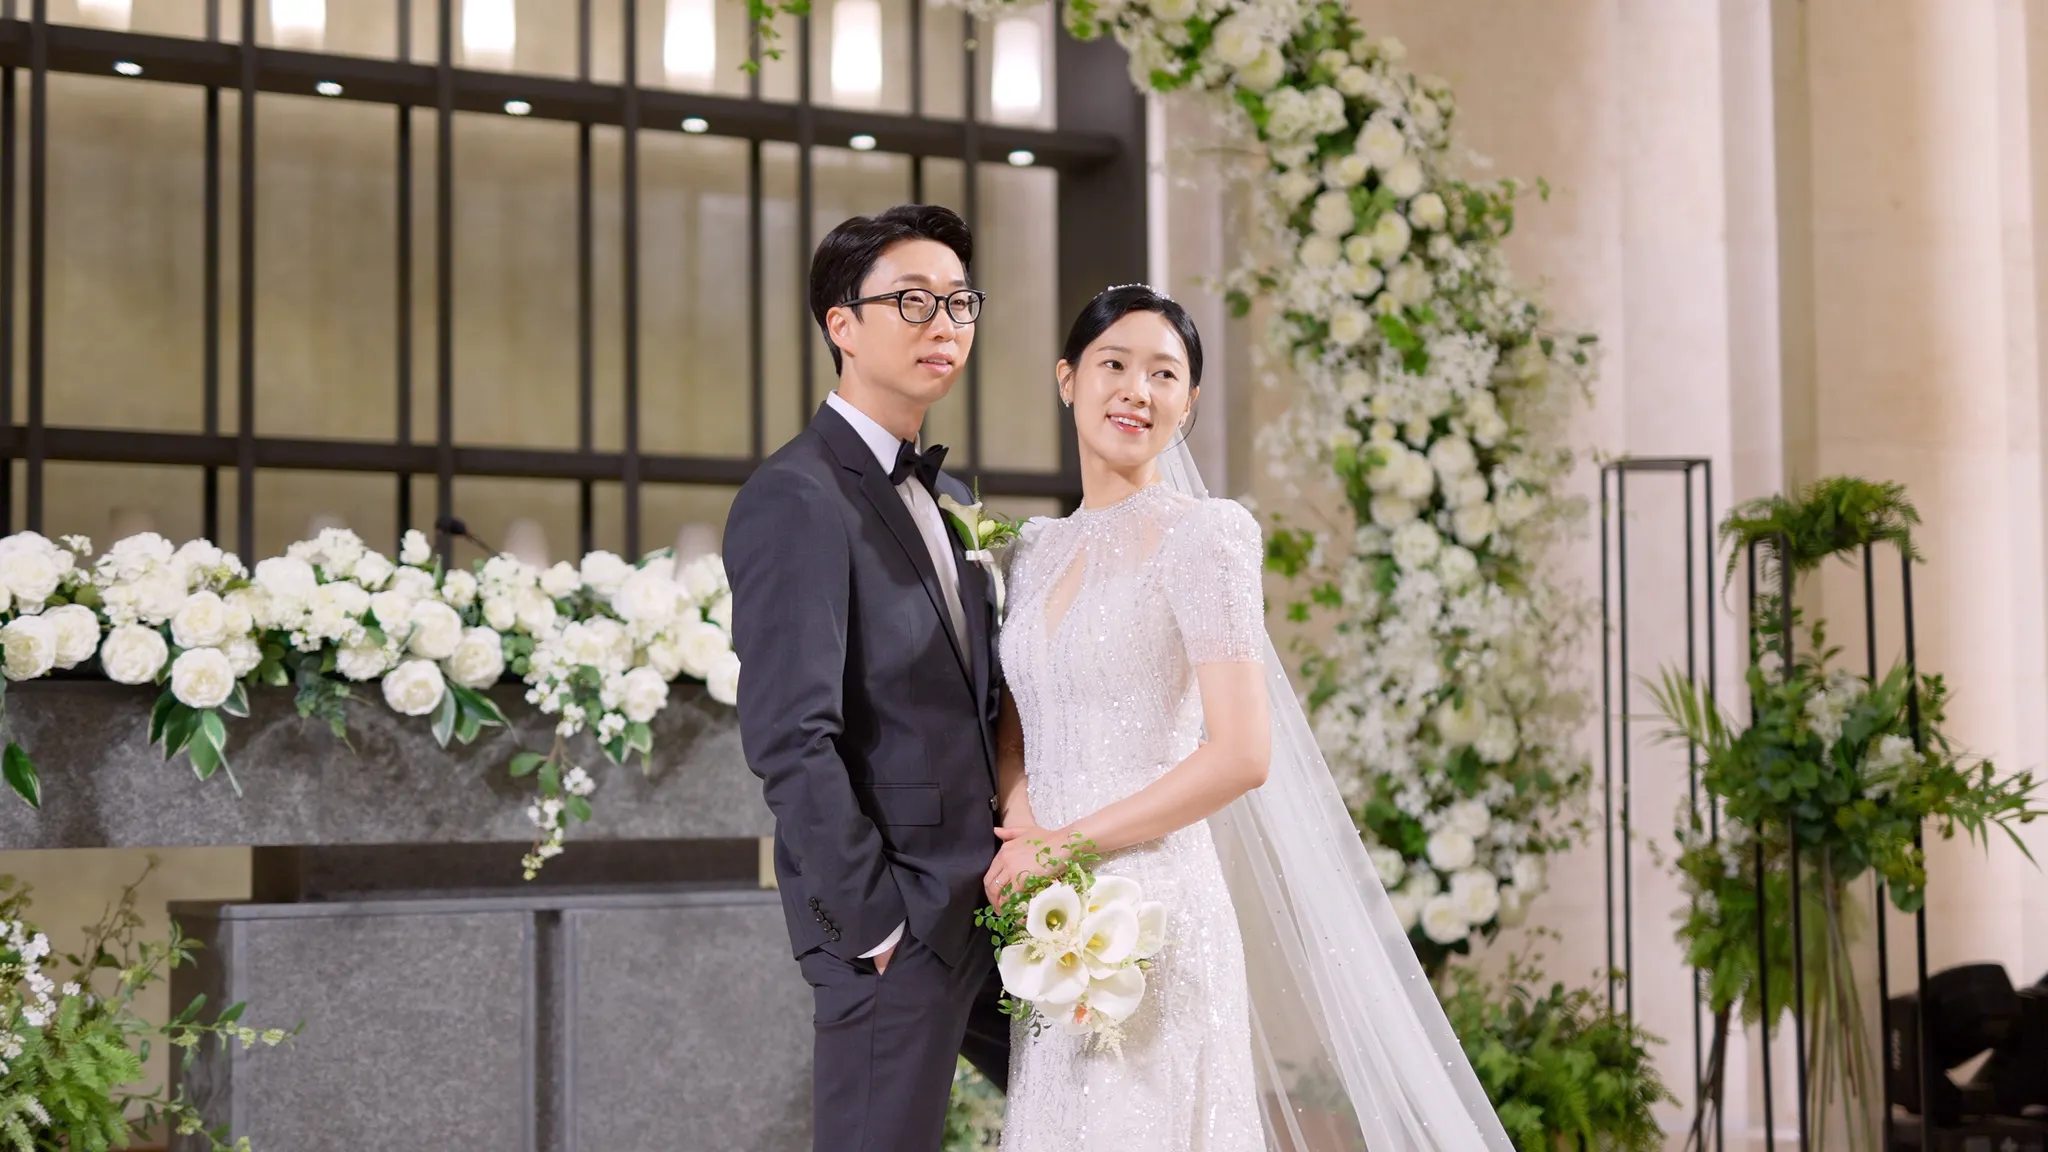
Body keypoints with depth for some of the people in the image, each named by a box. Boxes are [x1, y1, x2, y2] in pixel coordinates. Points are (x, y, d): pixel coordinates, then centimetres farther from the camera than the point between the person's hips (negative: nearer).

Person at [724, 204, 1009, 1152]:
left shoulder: (948, 499, 14)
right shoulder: (797, 499, -14)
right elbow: (789, 740, -20)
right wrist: (876, 922, -18)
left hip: (986, 899, 9)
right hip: (897, 921, -9)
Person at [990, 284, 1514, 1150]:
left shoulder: (1200, 536, -7)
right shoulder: (1036, 552, 13)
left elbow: (1242, 754, -14)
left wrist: (1069, 844, -12)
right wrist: (1017, 838, -6)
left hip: (1155, 911, -6)